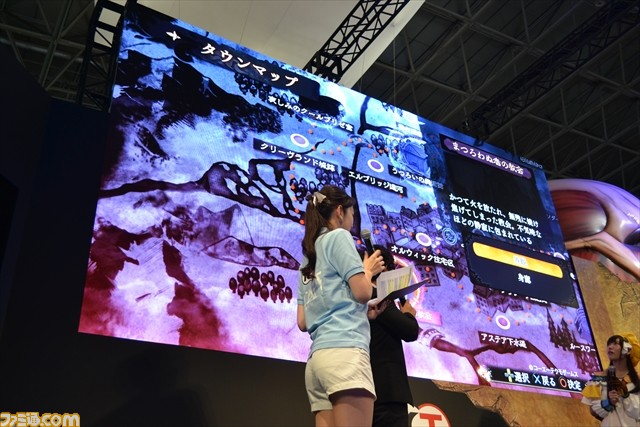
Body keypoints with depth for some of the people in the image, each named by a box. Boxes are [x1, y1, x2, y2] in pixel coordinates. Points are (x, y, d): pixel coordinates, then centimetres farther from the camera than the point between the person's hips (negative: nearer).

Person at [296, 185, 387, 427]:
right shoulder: (338, 236, 4)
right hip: (344, 350, -8)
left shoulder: (307, 260, 25)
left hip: (318, 357, 8)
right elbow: (362, 292, -7)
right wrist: (368, 270, 15)